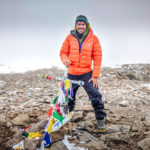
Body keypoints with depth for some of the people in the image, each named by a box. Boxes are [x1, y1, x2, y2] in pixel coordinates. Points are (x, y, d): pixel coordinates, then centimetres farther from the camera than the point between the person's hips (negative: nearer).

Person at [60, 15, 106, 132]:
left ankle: (100, 120, 7)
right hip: (72, 74, 2)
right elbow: (63, 52, 7)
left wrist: (95, 76, -9)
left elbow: (97, 57, -5)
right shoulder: (70, 37, 0)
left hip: (87, 74, -2)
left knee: (95, 97, -8)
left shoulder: (93, 38, -4)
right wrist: (65, 60, -17)